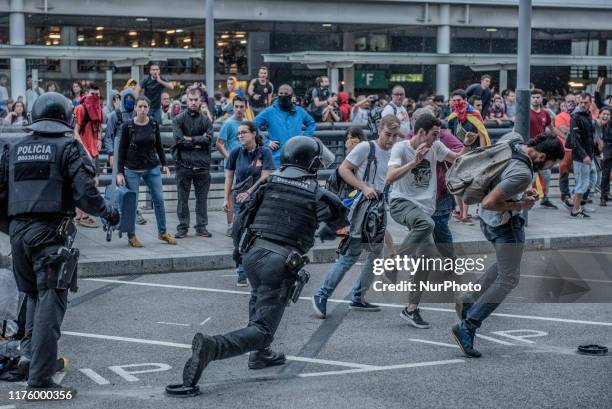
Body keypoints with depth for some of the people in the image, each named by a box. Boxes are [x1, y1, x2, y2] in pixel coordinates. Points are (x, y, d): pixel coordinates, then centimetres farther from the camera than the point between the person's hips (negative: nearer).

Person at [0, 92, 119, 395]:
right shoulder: (68, 148, -3)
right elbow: (85, 194, -12)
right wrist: (108, 213, 5)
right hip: (49, 231, -5)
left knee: (33, 295, 25)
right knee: (50, 302, -2)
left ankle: (29, 352, 10)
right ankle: (40, 379, -4)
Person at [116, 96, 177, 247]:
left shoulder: (154, 124, 0)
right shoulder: (127, 126, -9)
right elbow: (122, 150, -5)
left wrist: (164, 164, 11)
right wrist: (119, 172, -8)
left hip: (153, 168, 3)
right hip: (132, 170, -3)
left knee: (159, 200, 4)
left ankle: (163, 232, 18)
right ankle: (131, 236, 12)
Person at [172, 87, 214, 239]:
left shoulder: (206, 120, 8)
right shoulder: (179, 119, 2)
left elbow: (208, 139, -7)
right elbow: (178, 140, -11)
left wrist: (190, 139, -10)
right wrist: (198, 143, -8)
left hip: (202, 165, 2)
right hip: (184, 164, -2)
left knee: (202, 197, 6)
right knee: (183, 198, 3)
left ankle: (201, 227, 13)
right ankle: (182, 228, 10)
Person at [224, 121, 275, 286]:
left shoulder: (265, 152, -5)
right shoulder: (236, 152, 1)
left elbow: (265, 177, -9)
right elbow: (229, 177, 6)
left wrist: (248, 192, -16)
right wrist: (226, 199, 1)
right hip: (240, 200, 1)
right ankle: (242, 272, 5)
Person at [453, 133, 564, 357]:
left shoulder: (513, 139, -6)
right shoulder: (522, 173, -31)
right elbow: (489, 203, -31)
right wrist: (519, 205, -17)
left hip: (488, 221, 9)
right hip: (506, 223, -9)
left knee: (505, 265, 28)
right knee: (508, 279, 2)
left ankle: (470, 298, 22)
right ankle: (467, 327, 1)